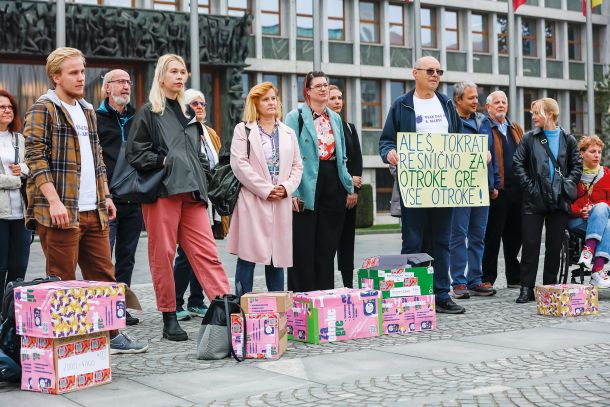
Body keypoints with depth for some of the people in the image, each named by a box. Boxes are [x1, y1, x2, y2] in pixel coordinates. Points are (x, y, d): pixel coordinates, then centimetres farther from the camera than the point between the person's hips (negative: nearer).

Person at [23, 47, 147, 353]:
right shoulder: (44, 109, -4)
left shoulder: (87, 111, 20)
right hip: (60, 211, -7)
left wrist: (105, 195, 16)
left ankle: (111, 334, 19)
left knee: (104, 275, 10)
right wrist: (54, 201, -21)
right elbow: (36, 157, -13)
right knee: (62, 280, -1)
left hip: (94, 211, 7)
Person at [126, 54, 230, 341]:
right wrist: (164, 161, -10)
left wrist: (202, 175, 11)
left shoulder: (187, 113, 22)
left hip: (190, 192, 5)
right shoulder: (148, 113, 4)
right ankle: (169, 319, 7)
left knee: (207, 252, -2)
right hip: (162, 191, -5)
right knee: (163, 255, -1)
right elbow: (135, 153, -3)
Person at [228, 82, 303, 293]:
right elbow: (239, 164, -7)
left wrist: (286, 187, -4)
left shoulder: (288, 133, 18)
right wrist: (266, 189, -11)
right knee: (247, 256, -6)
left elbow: (297, 166, 15)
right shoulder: (243, 130, 4)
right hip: (252, 202, -4)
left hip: (281, 203, 4)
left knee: (278, 256, 7)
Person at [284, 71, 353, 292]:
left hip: (333, 183, 6)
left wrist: (348, 186, 14)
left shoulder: (335, 118, 16)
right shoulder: (296, 117, -3)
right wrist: (293, 191, -16)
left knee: (328, 244, 9)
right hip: (308, 186, -6)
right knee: (304, 246, -3)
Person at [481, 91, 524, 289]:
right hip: (496, 191, -6)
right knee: (492, 236, -1)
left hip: (517, 189, 6)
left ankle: (515, 278, 21)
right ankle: (487, 279, 6)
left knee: (515, 235, 12)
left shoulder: (516, 129, 19)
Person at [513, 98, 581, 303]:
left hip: (559, 200, 1)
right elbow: (518, 163, 0)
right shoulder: (529, 138, 4)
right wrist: (529, 186, -8)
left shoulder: (567, 139, 6)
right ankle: (526, 289, 1)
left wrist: (567, 184, -4)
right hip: (535, 200, -1)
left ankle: (550, 287, 16)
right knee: (530, 244, -3)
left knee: (554, 246, 6)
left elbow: (577, 166, 8)